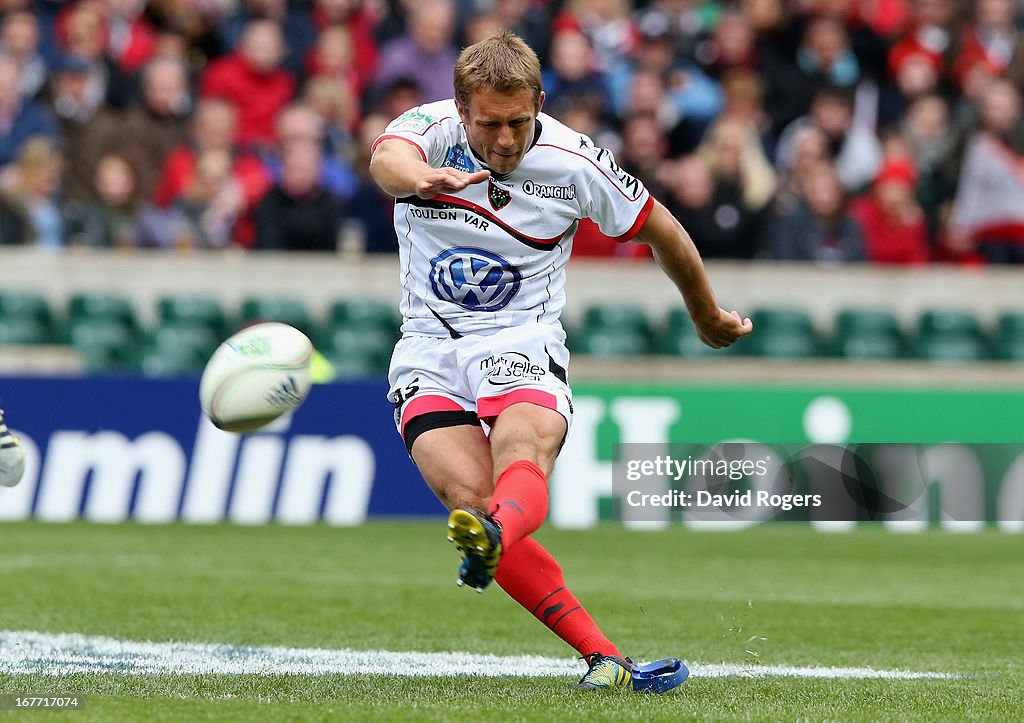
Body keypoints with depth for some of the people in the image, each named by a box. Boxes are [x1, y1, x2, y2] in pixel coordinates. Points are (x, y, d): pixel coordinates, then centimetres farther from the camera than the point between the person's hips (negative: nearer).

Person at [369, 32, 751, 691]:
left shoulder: (573, 162, -6)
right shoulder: (432, 128, -8)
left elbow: (661, 230, 11)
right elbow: (387, 159, -33)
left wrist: (710, 319, 23)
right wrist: (424, 177, -58)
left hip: (522, 342, -1)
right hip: (429, 349, 1)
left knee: (522, 456, -35)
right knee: (470, 497, -23)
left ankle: (491, 539, -70)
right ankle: (604, 656, -24)